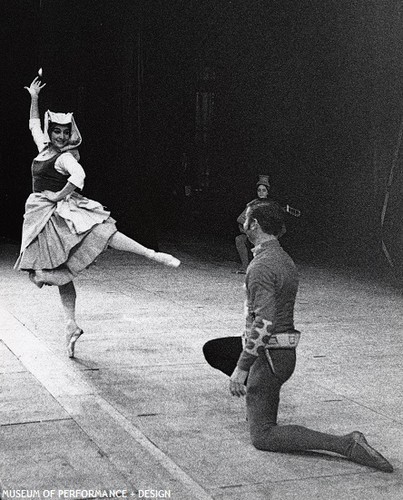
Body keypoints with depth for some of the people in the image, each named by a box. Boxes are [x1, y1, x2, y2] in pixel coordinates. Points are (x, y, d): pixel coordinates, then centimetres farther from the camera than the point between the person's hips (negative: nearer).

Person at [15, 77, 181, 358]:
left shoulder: (65, 156, -9)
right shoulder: (44, 147, 13)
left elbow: (79, 176, -29)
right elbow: (34, 124, 30)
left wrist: (58, 195, -21)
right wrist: (34, 98, 29)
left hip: (62, 209, -7)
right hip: (41, 216, 7)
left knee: (100, 231, -31)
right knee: (61, 273, 5)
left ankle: (154, 255, -37)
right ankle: (71, 325, 7)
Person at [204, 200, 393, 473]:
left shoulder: (261, 266, -20)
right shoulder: (285, 259, 10)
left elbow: (264, 322, -27)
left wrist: (241, 367, -23)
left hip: (269, 355, -10)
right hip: (285, 347, 10)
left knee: (264, 437, -7)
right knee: (213, 350, 25)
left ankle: (347, 444, -16)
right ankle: (258, 400, 21)